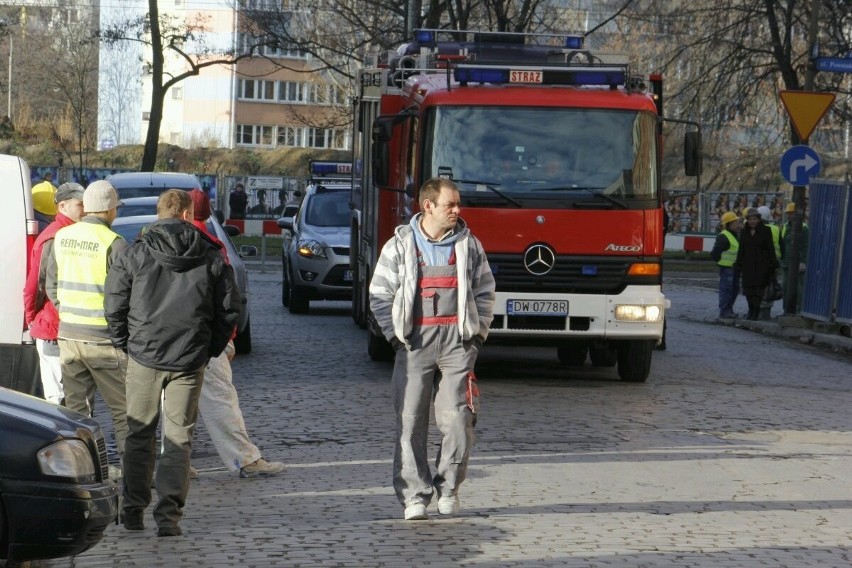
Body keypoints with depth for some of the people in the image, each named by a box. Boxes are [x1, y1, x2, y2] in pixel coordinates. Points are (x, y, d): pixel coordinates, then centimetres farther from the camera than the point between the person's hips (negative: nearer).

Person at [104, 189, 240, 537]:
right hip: (189, 361, 0)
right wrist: (210, 349, 14)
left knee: (140, 435, 13)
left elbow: (114, 304, 0)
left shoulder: (136, 253, 0)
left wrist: (125, 344, 12)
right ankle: (168, 516, -3)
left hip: (144, 356, 0)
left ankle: (133, 510, 16)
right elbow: (229, 310, 3)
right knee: (178, 438, 4)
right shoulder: (212, 257, 2)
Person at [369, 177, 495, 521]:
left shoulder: (469, 245, 9)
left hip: (457, 341, 1)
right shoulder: (400, 246, 4)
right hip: (415, 341, -1)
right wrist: (395, 334, 0)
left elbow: (484, 292, 16)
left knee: (457, 418, -5)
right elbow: (379, 294, 7)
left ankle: (448, 487, 13)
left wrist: (478, 332, 7)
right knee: (411, 421, -2)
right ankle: (415, 495, 3)